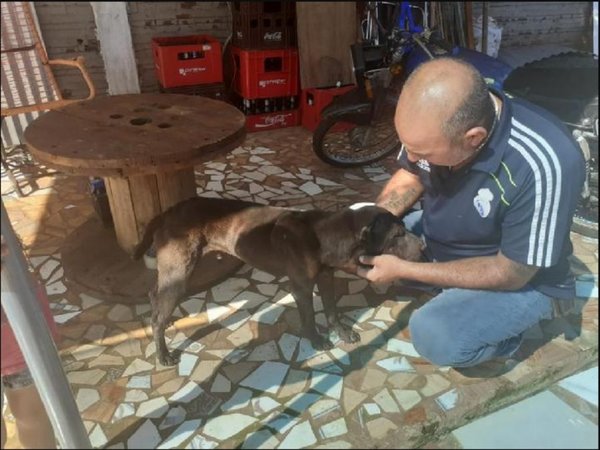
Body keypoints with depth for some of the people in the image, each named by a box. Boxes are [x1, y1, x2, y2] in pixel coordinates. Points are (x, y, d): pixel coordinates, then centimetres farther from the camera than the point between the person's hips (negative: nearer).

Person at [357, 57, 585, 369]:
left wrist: (402, 269, -26)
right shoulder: (435, 124, -21)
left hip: (519, 278, -5)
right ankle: (448, 293, 7)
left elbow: (509, 273, -26)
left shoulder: (543, 166, -37)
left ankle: (503, 337, 4)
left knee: (435, 335, -30)